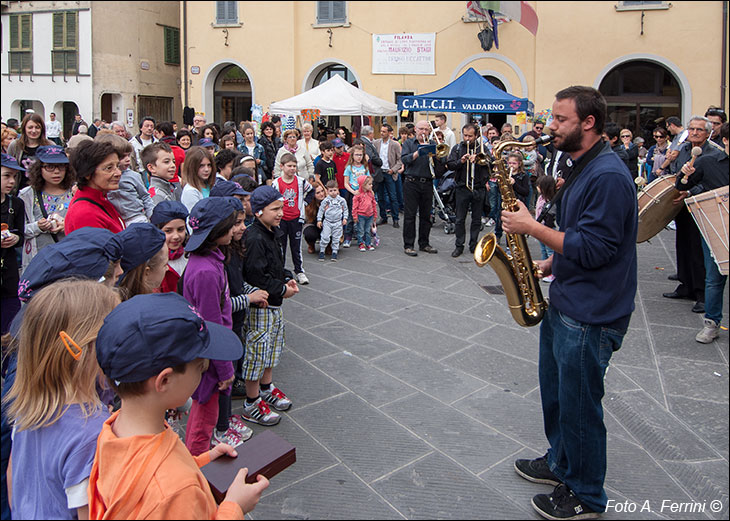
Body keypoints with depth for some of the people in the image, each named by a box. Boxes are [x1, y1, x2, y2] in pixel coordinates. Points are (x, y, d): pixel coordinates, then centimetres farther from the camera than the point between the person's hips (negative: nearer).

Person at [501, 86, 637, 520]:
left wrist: (532, 227, -20)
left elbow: (592, 248, -26)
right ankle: (561, 463, 42)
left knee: (579, 405, 4)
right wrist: (550, 265, 8)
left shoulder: (608, 177, -21)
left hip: (589, 316, -10)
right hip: (566, 303, 10)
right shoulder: (585, 168, 12)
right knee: (556, 393, 22)